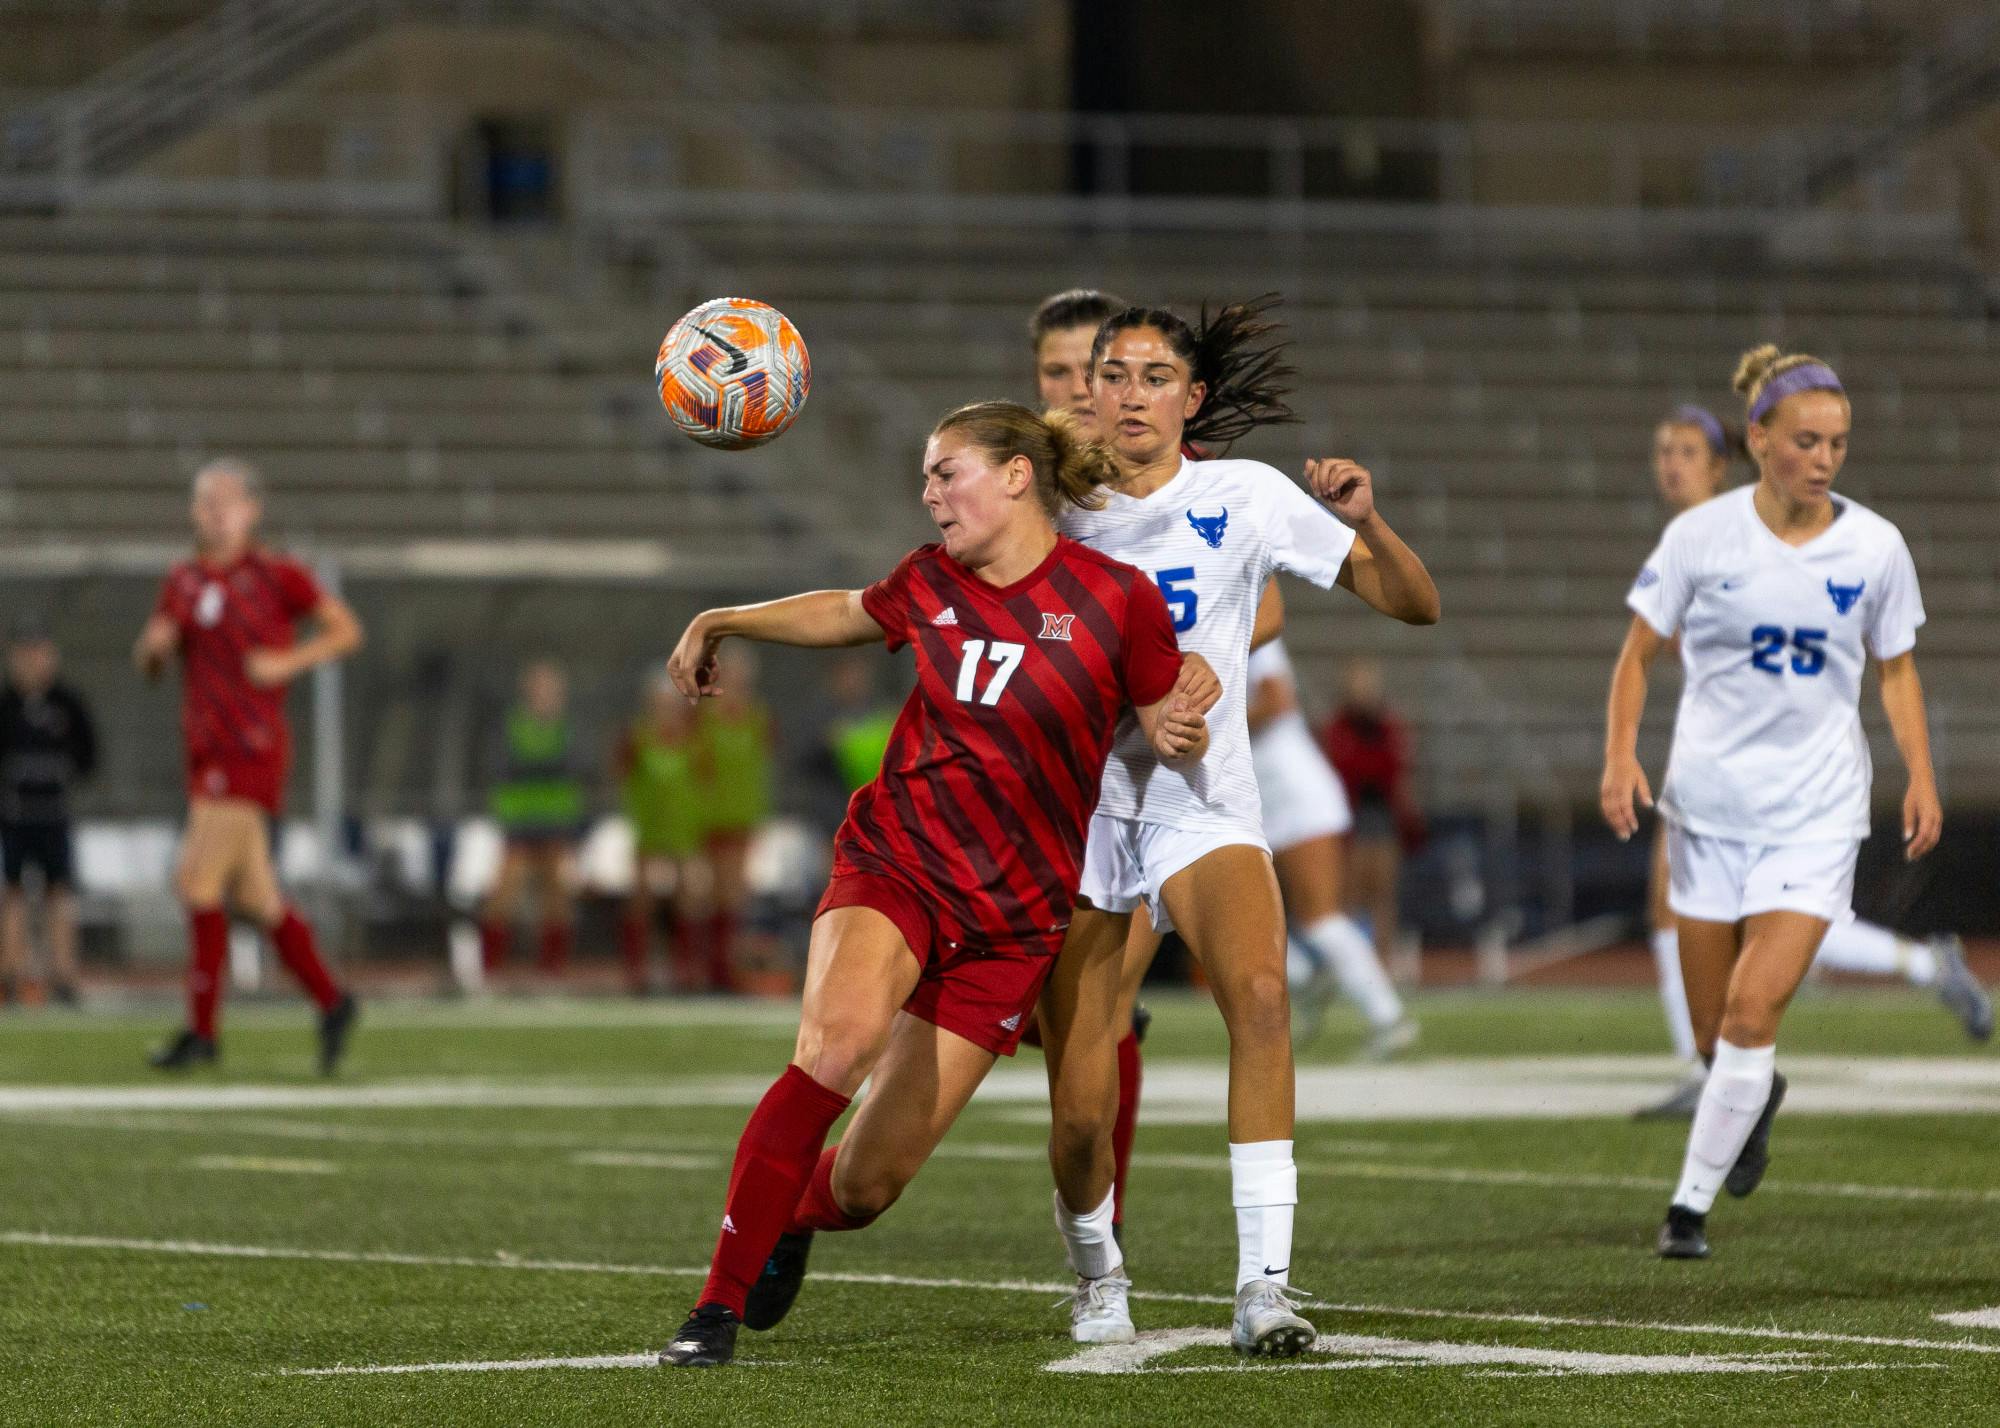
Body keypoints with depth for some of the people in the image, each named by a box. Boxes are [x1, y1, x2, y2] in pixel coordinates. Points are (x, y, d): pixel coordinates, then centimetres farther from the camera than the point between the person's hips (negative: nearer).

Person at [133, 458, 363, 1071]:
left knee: (199, 881, -13)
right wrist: (154, 645, -5)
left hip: (251, 749, -7)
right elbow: (148, 663, 19)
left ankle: (201, 1028, -9)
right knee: (252, 894, 9)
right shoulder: (183, 582, 13)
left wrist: (287, 663, -13)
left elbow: (347, 630, 1)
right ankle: (330, 1002, 22)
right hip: (207, 751, 7)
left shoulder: (277, 576, -5)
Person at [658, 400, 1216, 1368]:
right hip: (892, 860, 2)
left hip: (1011, 916, -2)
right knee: (839, 1036, -32)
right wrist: (721, 622, 29)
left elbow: (1171, 735, 4)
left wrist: (1182, 731, -17)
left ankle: (792, 1216, 39)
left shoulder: (1114, 599, -7)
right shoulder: (929, 584, 5)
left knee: (866, 1185, -1)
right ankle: (719, 1306, -26)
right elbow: (843, 614, 26)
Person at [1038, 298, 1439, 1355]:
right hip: (1080, 802, 1)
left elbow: (1415, 605, -2)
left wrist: (1364, 524, -20)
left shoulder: (1244, 496, -2)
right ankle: (1098, 1277, 26)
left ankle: (1264, 1286, -31)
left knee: (1259, 990, -32)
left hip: (1204, 802, -1)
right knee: (1081, 1110, -6)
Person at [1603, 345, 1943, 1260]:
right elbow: (1639, 653, 3)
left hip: (1815, 808, -1)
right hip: (1709, 798, 1)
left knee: (1754, 1013, -14)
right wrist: (1621, 755, -11)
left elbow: (1896, 670, 11)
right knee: (1715, 1033, 7)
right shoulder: (1702, 535, -5)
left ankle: (1692, 1202, -3)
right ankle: (1758, 1099, 43)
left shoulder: (1875, 548, -1)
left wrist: (1921, 775, 0)